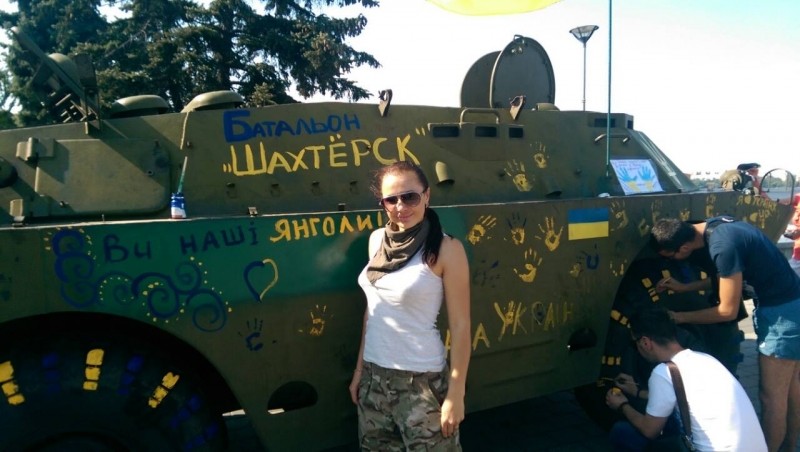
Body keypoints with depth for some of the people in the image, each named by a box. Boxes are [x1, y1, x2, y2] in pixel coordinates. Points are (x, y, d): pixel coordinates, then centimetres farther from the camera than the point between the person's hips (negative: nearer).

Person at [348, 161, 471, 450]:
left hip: (422, 379, -5)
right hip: (374, 376, 5)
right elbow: (372, 308, 10)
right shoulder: (377, 239, 3)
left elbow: (460, 325, -12)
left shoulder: (446, 249, -13)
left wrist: (456, 394, -11)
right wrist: (360, 367, 12)